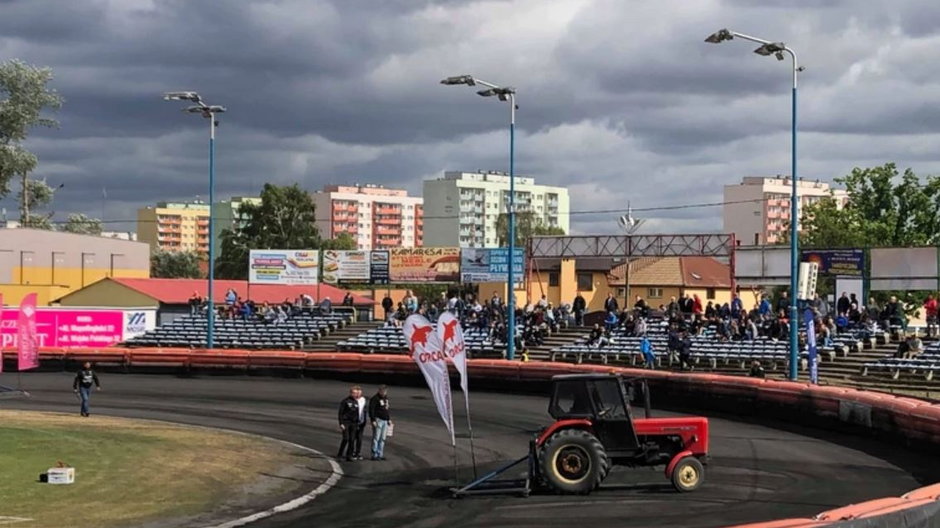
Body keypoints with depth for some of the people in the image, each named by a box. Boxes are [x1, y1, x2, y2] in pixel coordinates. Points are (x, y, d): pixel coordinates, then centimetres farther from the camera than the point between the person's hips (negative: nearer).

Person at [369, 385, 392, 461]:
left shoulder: (386, 398, 17)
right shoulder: (375, 399, -8)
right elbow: (371, 410, -13)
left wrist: (389, 419, 20)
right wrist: (373, 420, -19)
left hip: (385, 421, 8)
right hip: (378, 420, -8)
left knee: (382, 439, 8)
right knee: (376, 438, -6)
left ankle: (380, 454, 12)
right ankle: (374, 455, -4)